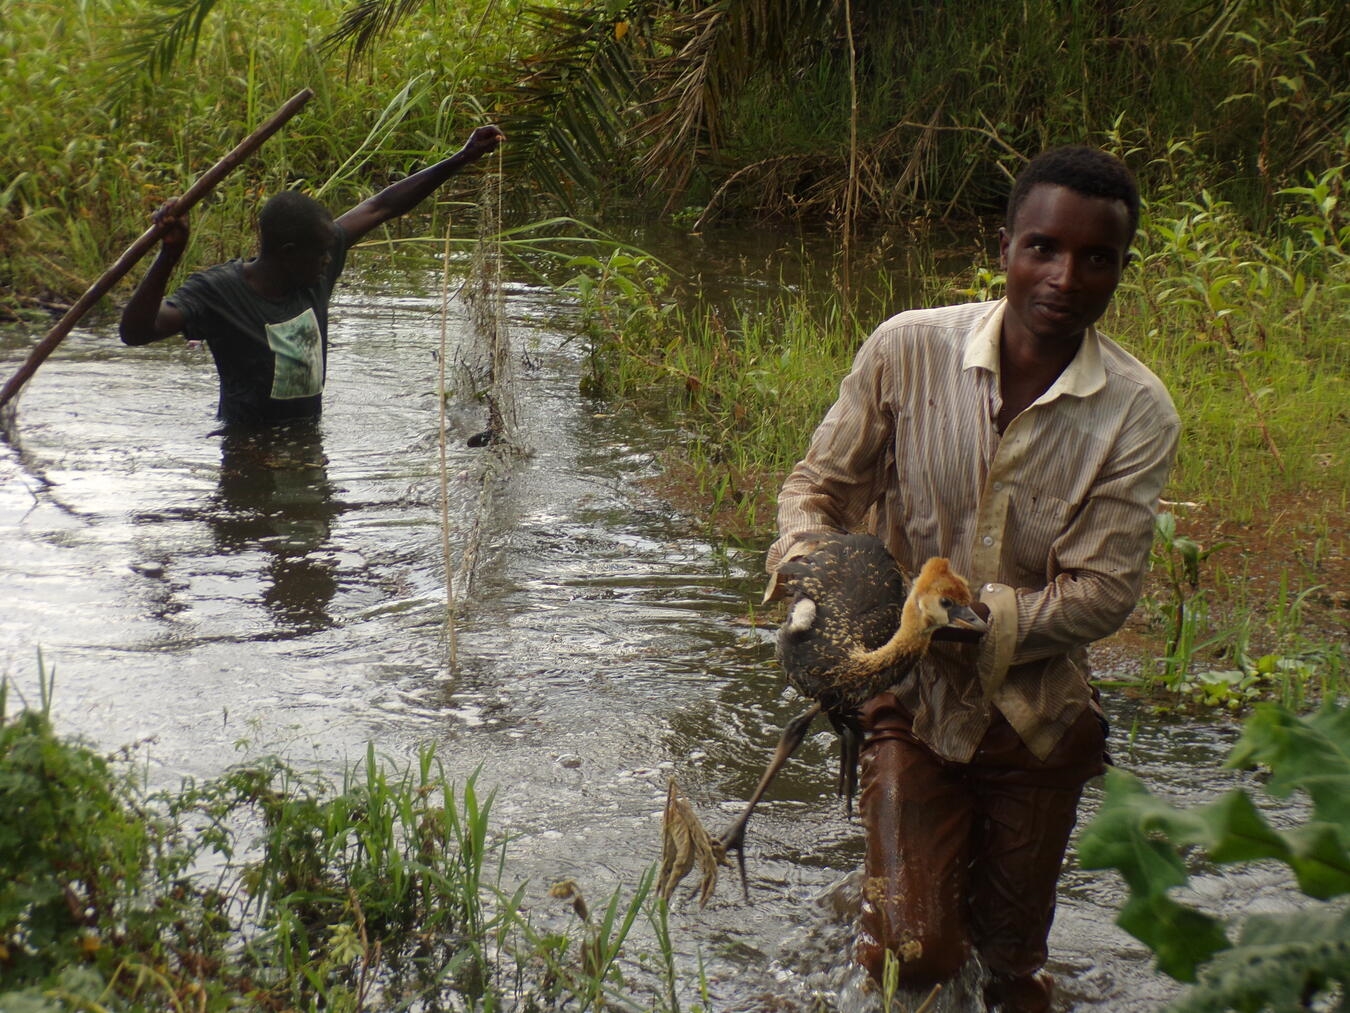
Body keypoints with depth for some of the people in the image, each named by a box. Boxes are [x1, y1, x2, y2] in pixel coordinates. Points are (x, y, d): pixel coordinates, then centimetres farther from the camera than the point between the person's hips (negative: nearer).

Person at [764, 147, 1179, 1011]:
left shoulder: (1137, 413, -15)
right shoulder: (909, 348, -14)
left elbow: (1102, 591, -16)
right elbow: (822, 481, -2)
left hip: (1036, 715, 1)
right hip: (915, 702, -1)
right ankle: (891, 891, 27)